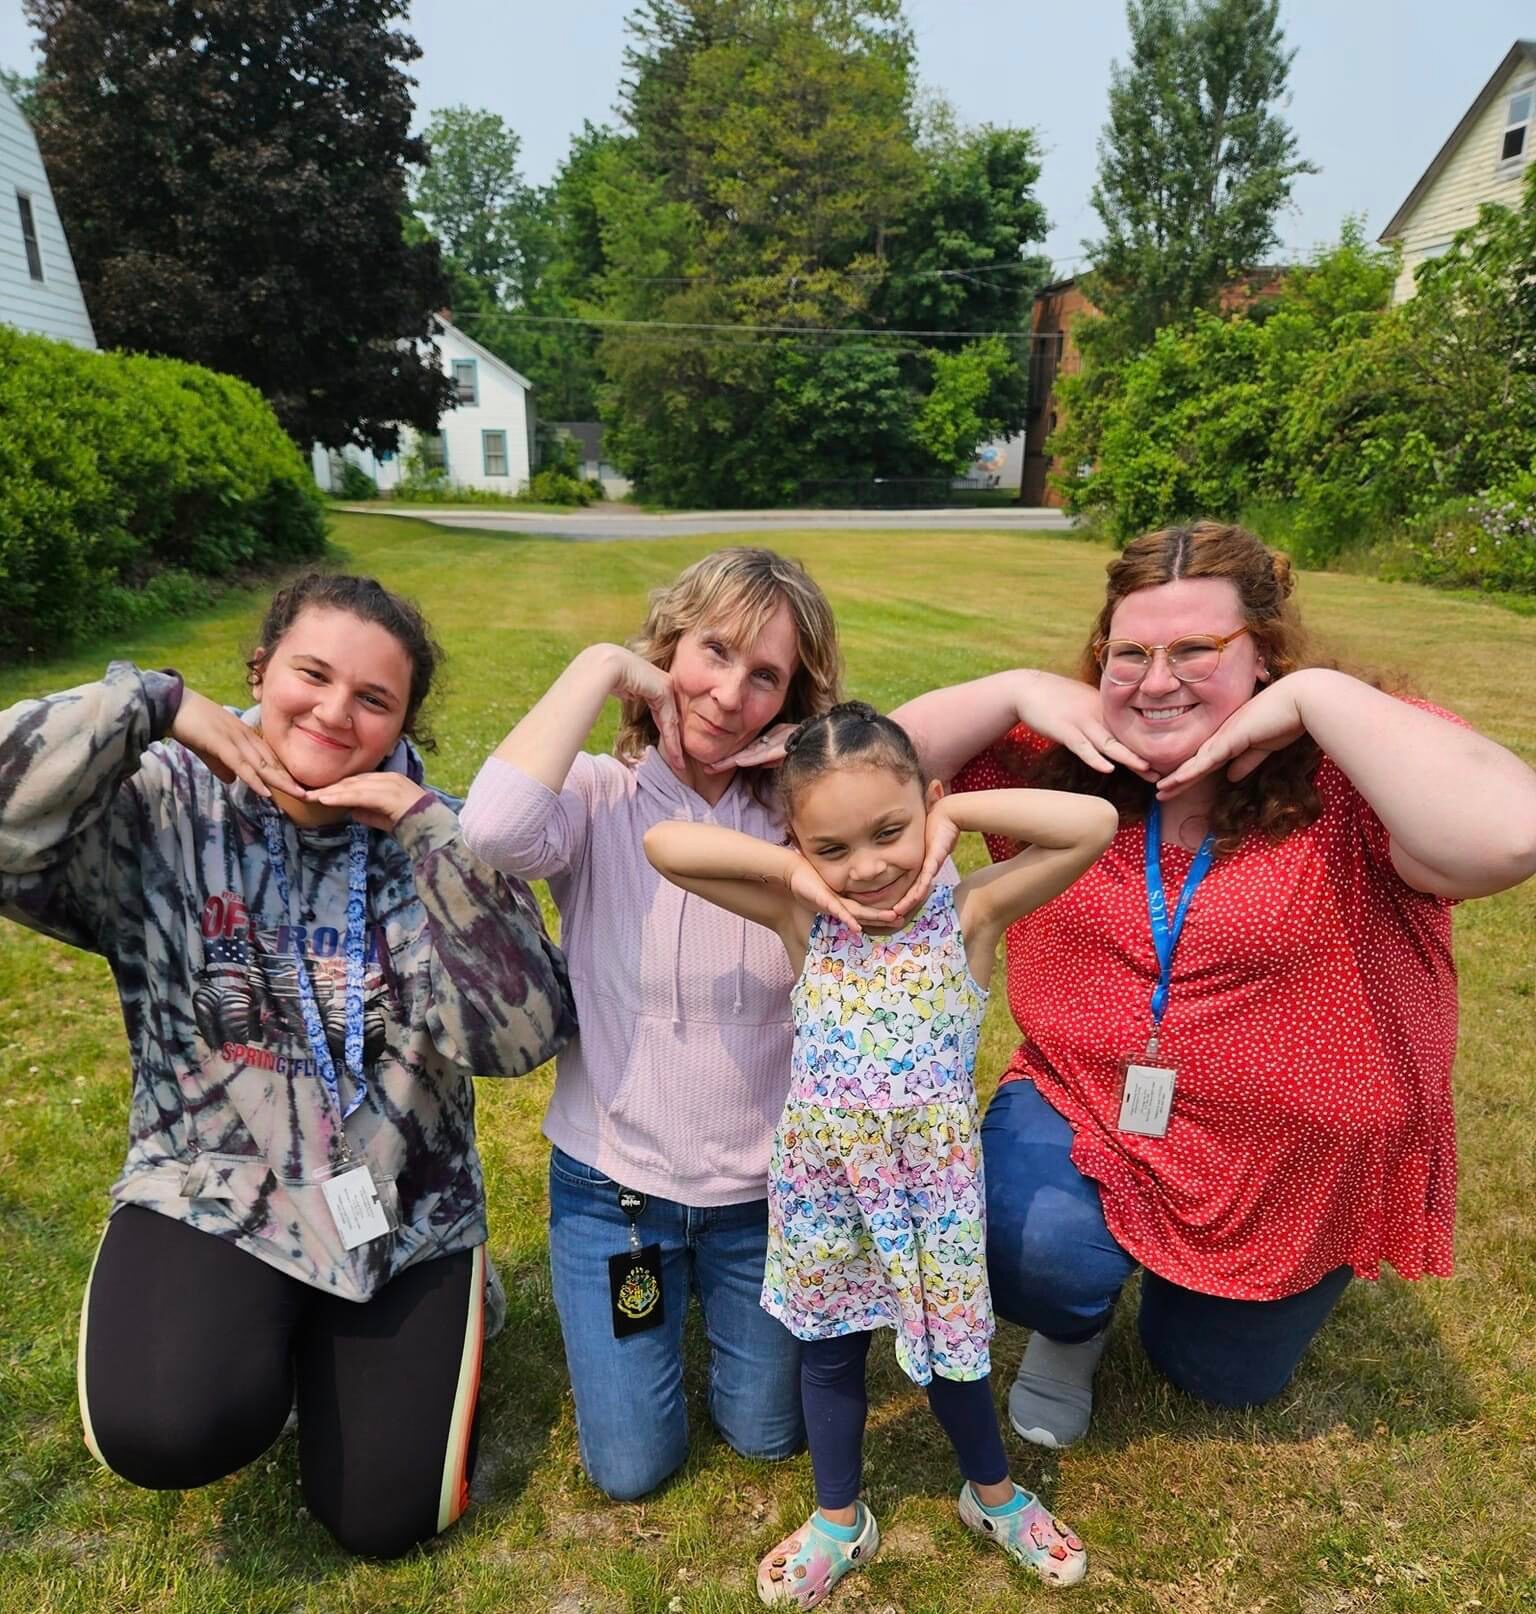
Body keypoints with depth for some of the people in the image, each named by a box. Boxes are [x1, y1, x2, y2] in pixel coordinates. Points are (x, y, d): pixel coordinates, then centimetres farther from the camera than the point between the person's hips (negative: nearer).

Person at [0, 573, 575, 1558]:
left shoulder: (435, 838, -9)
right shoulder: (161, 809, -10)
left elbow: (520, 1038, -20)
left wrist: (427, 828, -26)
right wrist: (154, 706, -22)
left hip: (401, 1213, 1)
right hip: (211, 1192, 0)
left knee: (383, 1519, 1)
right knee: (167, 1433, -26)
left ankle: (447, 1315, 32)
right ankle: (259, 1336, 11)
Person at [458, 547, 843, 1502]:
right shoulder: (600, 801, -16)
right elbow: (496, 830, -39)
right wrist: (600, 667, -28)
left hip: (764, 1189, 2)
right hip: (613, 1182, -1)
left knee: (769, 1435, 18)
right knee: (632, 1469, 12)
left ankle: (715, 1287, 44)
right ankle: (660, 1286, 38)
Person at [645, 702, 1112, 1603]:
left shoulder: (969, 915, -16)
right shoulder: (804, 922, -12)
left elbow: (1094, 823, -27)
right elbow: (663, 843, -18)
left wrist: (956, 813, -23)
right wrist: (794, 871, -23)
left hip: (933, 1182, -2)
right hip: (823, 1182, 2)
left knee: (948, 1345, 20)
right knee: (830, 1350, 22)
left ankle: (994, 1495, 51)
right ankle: (839, 1521, 49)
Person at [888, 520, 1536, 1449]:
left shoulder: (1350, 774, -22)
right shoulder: (1057, 762, -11)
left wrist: (1318, 695, -35)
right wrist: (1016, 692, -24)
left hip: (1297, 1177, 0)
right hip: (1087, 1110, 1)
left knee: (1224, 1376, 20)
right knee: (1034, 1253, -28)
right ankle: (1071, 1327, 13)